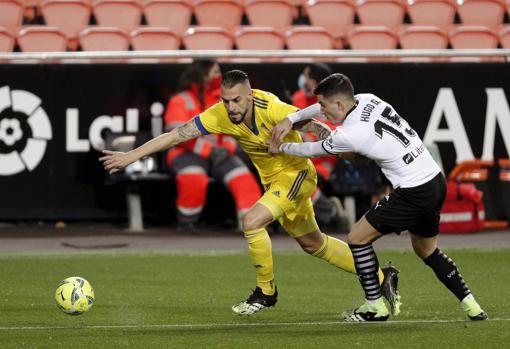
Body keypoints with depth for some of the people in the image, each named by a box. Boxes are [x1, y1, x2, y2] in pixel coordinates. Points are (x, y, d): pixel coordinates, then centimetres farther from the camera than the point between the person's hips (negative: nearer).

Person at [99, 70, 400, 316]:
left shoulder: (272, 109, -31)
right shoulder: (219, 115, -17)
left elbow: (317, 128, -26)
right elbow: (177, 135, -17)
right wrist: (130, 156, -22)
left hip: (296, 173, -7)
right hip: (273, 180, 7)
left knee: (252, 221, -24)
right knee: (312, 243, 18)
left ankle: (266, 292, -3)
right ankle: (382, 277, 33)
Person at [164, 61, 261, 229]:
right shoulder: (180, 101, -1)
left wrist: (226, 148, -8)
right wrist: (209, 150, -19)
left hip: (218, 154, 5)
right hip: (187, 153, -5)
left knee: (244, 179, -20)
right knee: (194, 180, -37)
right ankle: (185, 227, -20)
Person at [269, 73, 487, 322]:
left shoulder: (348, 135, -17)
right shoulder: (368, 100, 4)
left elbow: (313, 150, 3)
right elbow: (329, 106, 25)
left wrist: (281, 148, 21)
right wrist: (290, 119, 21)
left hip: (413, 193, -9)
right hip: (436, 181, 9)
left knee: (357, 238, 4)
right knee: (427, 251, 25)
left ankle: (375, 306, 9)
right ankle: (472, 307, 21)